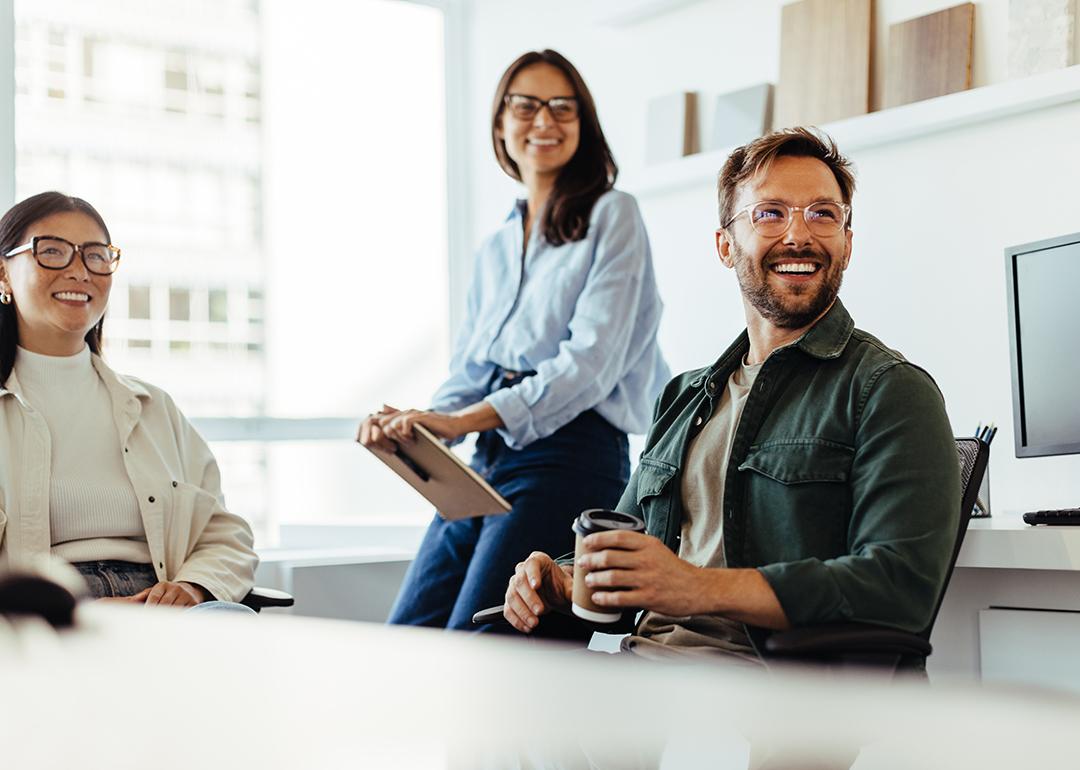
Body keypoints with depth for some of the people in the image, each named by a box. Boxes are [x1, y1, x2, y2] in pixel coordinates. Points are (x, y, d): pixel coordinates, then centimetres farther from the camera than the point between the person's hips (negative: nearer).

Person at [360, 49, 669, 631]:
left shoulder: (611, 217, 1)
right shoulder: (495, 249, 21)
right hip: (487, 461, 7)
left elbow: (593, 359, -11)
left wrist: (465, 420, -21)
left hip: (570, 456, -7)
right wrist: (414, 422, -6)